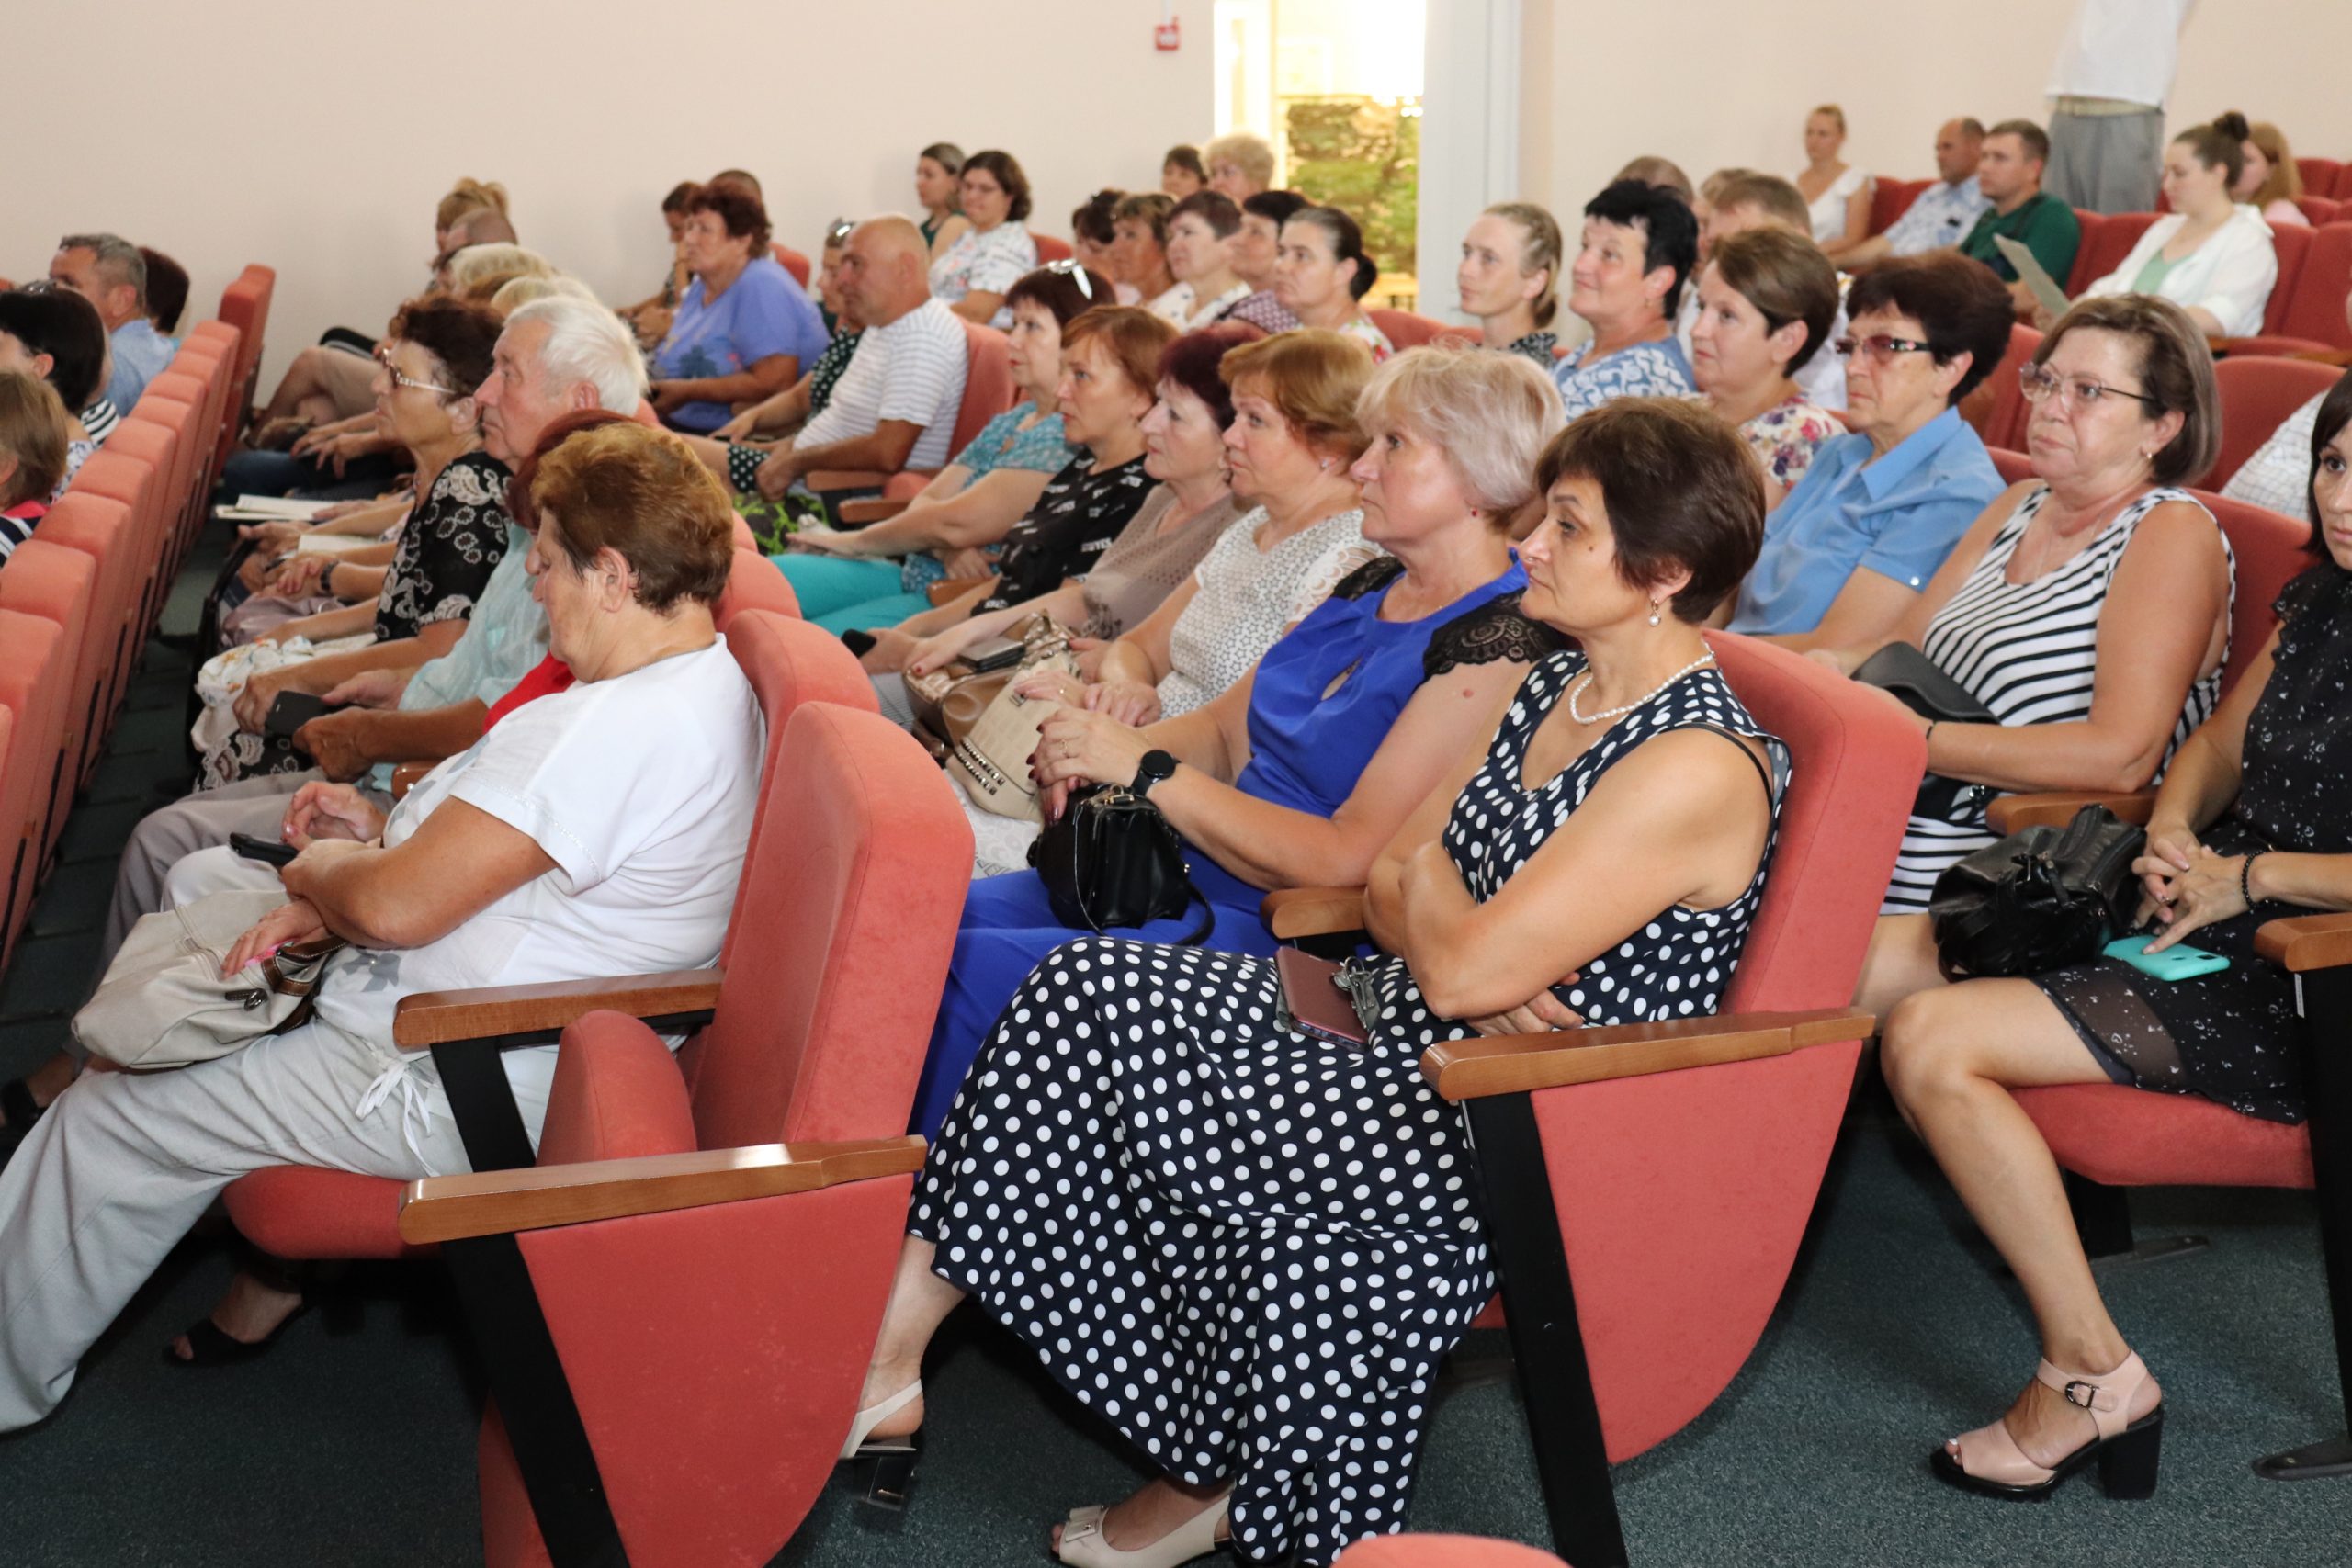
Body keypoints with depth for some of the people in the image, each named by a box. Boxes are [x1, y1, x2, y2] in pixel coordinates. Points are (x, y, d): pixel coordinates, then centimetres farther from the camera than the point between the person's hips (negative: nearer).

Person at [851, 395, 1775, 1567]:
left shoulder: (1700, 767, -21)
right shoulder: (1541, 688, 9)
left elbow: (1463, 971, -24)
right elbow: (1386, 883, 10)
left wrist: (1427, 872, -2)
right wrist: (1472, 962, -12)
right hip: (1402, 1034, 9)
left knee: (1118, 1056, -17)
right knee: (1085, 987, -9)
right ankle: (885, 1353, -7)